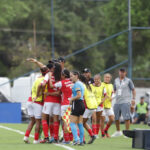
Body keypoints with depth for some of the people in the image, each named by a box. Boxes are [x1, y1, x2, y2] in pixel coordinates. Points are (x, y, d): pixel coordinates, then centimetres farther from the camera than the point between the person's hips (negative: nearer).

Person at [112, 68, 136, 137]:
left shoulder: (128, 81, 2)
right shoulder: (116, 80, 14)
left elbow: (133, 90, 4)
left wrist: (133, 98, -6)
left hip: (125, 102, -5)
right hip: (117, 102, 5)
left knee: (126, 117, -11)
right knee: (116, 117, 9)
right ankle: (118, 132, 25)